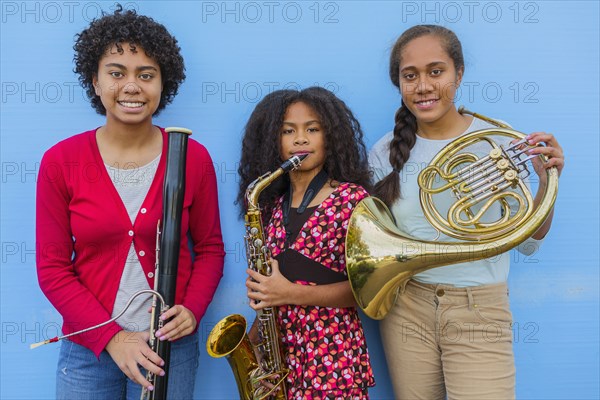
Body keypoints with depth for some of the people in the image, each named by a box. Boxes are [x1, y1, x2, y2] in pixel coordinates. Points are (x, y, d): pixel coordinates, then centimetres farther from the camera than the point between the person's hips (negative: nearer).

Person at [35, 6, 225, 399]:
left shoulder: (193, 157, -6)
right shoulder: (60, 161, -7)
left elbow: (210, 248, 3)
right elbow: (52, 267, -5)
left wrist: (193, 309, -13)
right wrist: (111, 337, -13)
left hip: (171, 346, 0)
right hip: (87, 349, 0)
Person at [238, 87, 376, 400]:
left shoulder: (352, 198, -7)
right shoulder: (272, 205, 8)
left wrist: (293, 293, -20)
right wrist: (254, 336, 0)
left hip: (331, 353, -4)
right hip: (277, 349, 5)